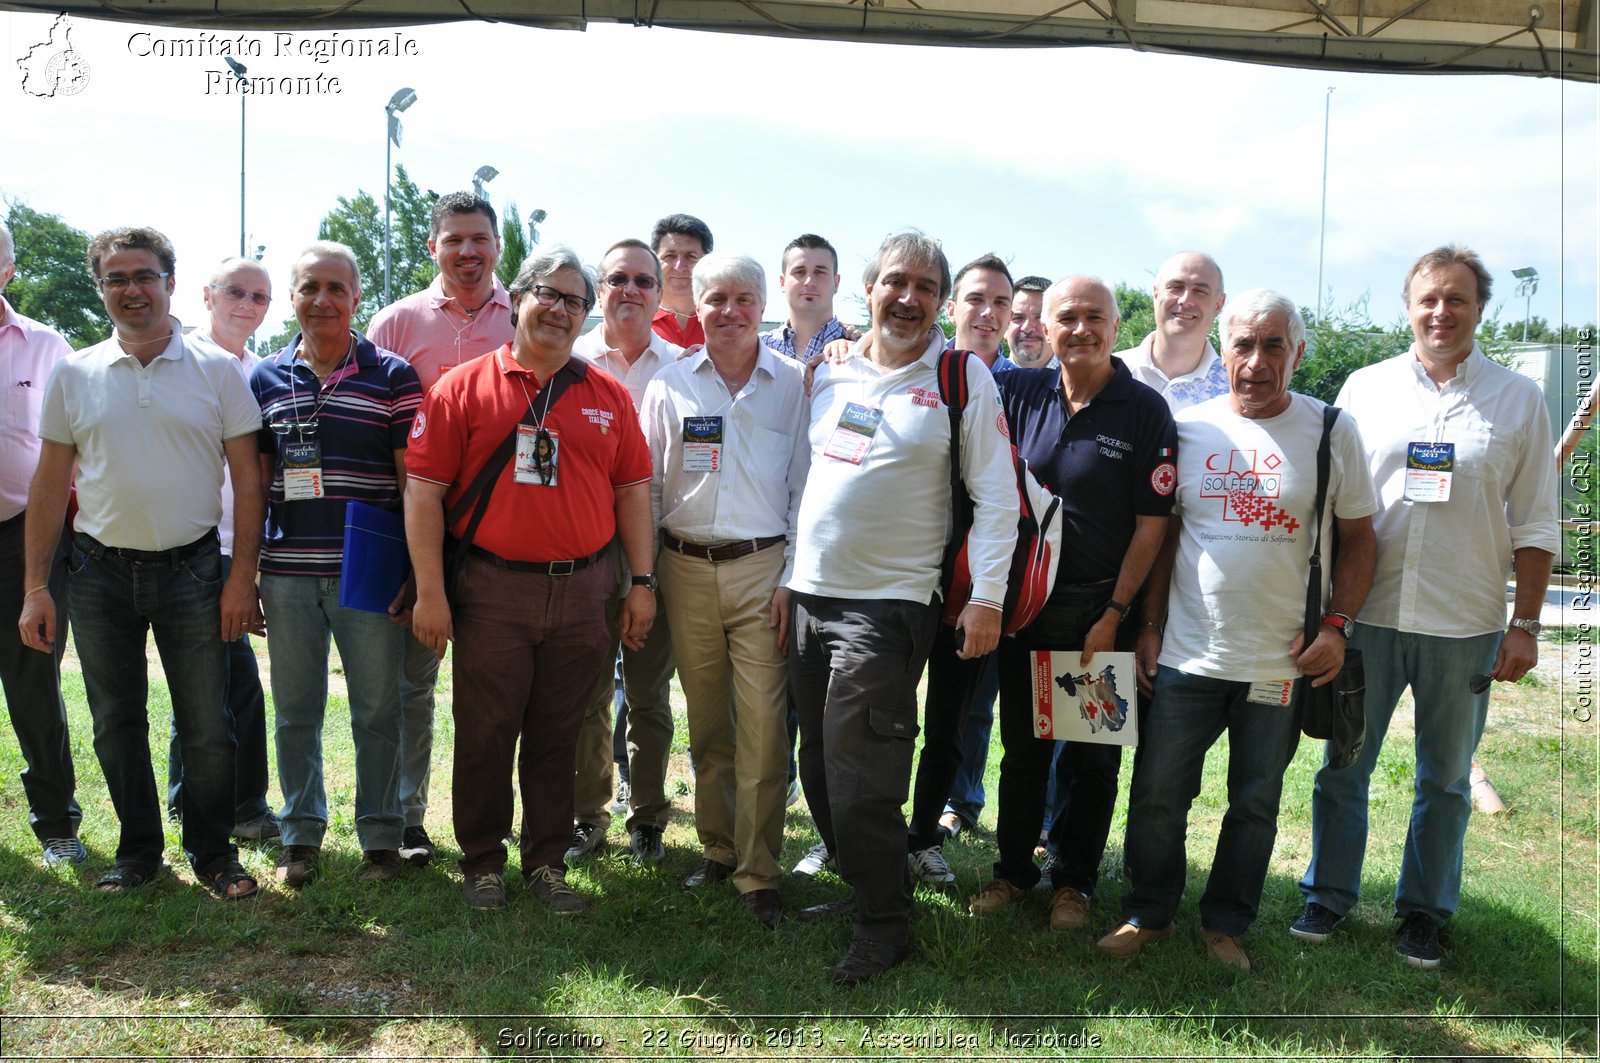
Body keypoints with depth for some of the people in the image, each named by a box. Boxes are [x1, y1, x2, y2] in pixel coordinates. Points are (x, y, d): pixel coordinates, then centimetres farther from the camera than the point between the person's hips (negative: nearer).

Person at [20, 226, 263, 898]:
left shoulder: (216, 370, -1)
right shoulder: (73, 375, 5)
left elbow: (247, 481, -1)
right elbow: (49, 487, 8)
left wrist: (242, 577, -7)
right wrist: (35, 587, 3)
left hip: (191, 569, -2)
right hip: (100, 573, 3)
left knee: (206, 727, 2)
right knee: (116, 724, 12)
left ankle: (213, 852, 19)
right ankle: (138, 852, 27)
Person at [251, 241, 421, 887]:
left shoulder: (393, 376, 0)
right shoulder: (264, 379, 10)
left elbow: (413, 481, 0)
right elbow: (255, 482, 13)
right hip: (287, 573, 3)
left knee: (377, 711, 5)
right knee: (295, 711, 11)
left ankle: (381, 836, 18)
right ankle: (301, 835, 25)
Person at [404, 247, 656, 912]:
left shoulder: (609, 396, 9)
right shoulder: (465, 388, 0)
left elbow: (633, 491, 11)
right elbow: (424, 490, -3)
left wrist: (642, 583, 6)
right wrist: (430, 592, -8)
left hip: (583, 593, 2)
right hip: (491, 592, -2)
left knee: (558, 737, 11)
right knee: (485, 735, 7)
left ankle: (547, 861, 25)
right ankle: (483, 860, 24)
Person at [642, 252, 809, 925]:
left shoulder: (794, 384, 4)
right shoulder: (670, 385, 8)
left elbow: (806, 489, 3)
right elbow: (647, 485, 10)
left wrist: (793, 578, -4)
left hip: (763, 569, -2)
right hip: (687, 570, 2)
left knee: (762, 727, -6)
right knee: (706, 724, 11)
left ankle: (757, 872, 6)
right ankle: (717, 849, 27)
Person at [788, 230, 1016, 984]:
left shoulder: (963, 377, -3)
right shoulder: (829, 371, 10)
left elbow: (996, 495, -5)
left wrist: (987, 597, -11)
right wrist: (788, 576, 14)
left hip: (888, 604, -5)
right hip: (809, 595, 6)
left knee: (859, 781, -4)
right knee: (820, 770, 13)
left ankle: (883, 926, 14)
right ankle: (855, 883, 33)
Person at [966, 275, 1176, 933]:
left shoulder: (1145, 411, -8)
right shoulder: (1022, 393, 0)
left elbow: (1152, 525, -9)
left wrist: (1113, 616, -11)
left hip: (1101, 609, -3)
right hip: (1025, 601, 3)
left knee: (1092, 756, 9)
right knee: (1021, 747, 12)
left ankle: (1075, 880, 25)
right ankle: (1013, 869, 28)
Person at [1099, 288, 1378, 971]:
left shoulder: (1331, 432, -1)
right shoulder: (1189, 428, 3)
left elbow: (1357, 537, 5)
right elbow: (1163, 534, 8)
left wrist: (1336, 625, -6)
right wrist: (1149, 625, 4)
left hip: (1282, 663, -1)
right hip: (1186, 656, 1)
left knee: (1256, 805, 12)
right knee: (1157, 798, 7)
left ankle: (1225, 924, 30)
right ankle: (1147, 915, 26)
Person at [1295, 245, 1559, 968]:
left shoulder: (1518, 400, 3)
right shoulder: (1364, 389, 4)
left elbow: (1535, 524, 5)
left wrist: (1524, 624, -1)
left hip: (1465, 627, 0)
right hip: (1368, 614, 1)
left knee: (1445, 779, 12)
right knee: (1343, 765, 9)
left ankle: (1424, 909, 27)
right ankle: (1329, 894, 24)